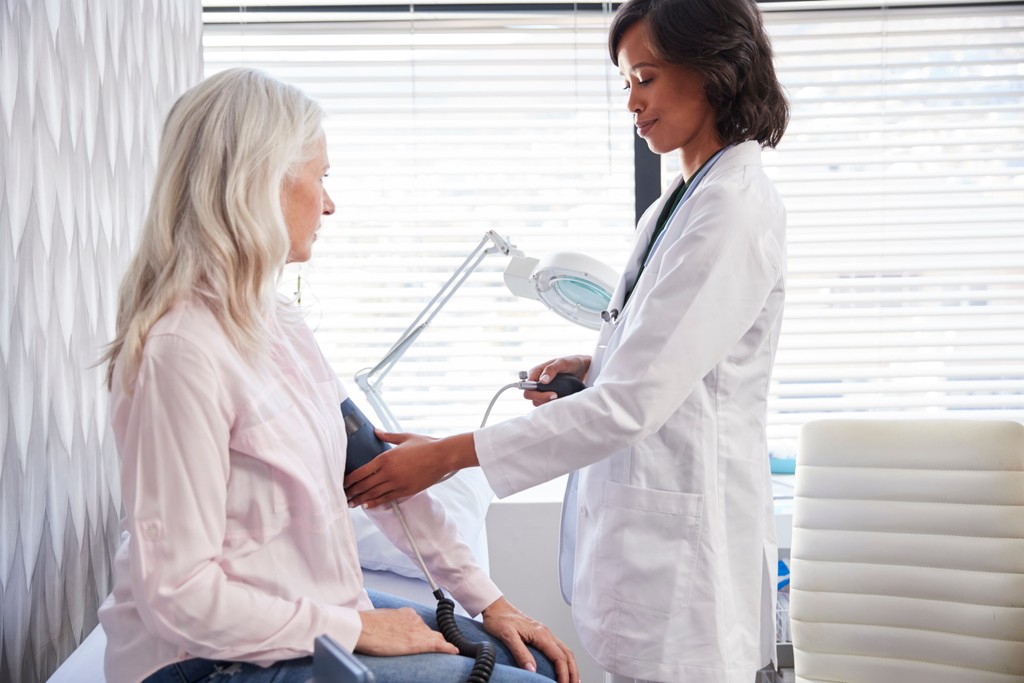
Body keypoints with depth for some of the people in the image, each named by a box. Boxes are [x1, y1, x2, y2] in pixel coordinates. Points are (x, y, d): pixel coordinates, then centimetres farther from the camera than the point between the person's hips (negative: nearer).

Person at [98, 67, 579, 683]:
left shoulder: (275, 316, 6)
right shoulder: (182, 350, -23)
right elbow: (178, 591, -24)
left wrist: (488, 599, 7)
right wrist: (355, 628, -16)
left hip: (325, 606, 9)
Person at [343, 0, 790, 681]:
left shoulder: (736, 208, -18)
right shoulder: (682, 200, 13)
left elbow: (633, 403, -23)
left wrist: (449, 455, -21)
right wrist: (592, 367, 4)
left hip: (684, 526, -9)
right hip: (647, 514, 9)